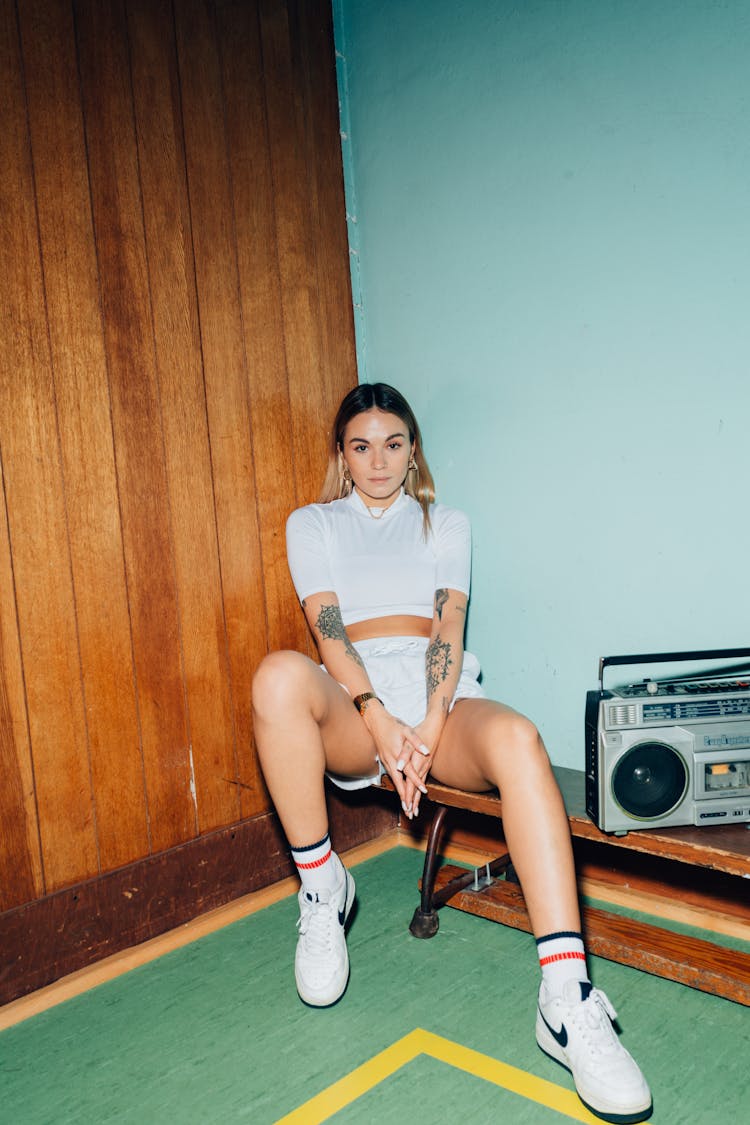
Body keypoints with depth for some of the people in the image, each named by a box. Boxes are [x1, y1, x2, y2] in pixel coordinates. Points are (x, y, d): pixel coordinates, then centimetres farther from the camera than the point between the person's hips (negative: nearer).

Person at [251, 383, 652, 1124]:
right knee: (279, 675, -35)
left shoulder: (445, 524, 21)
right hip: (352, 704, 0)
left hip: (440, 698, 1)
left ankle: (567, 1001, -37)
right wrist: (381, 724, -17)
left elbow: (449, 626, 4)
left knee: (517, 738, -34)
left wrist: (430, 726, -15)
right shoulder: (311, 525, 18)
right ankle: (321, 891, -16)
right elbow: (328, 626, 0)